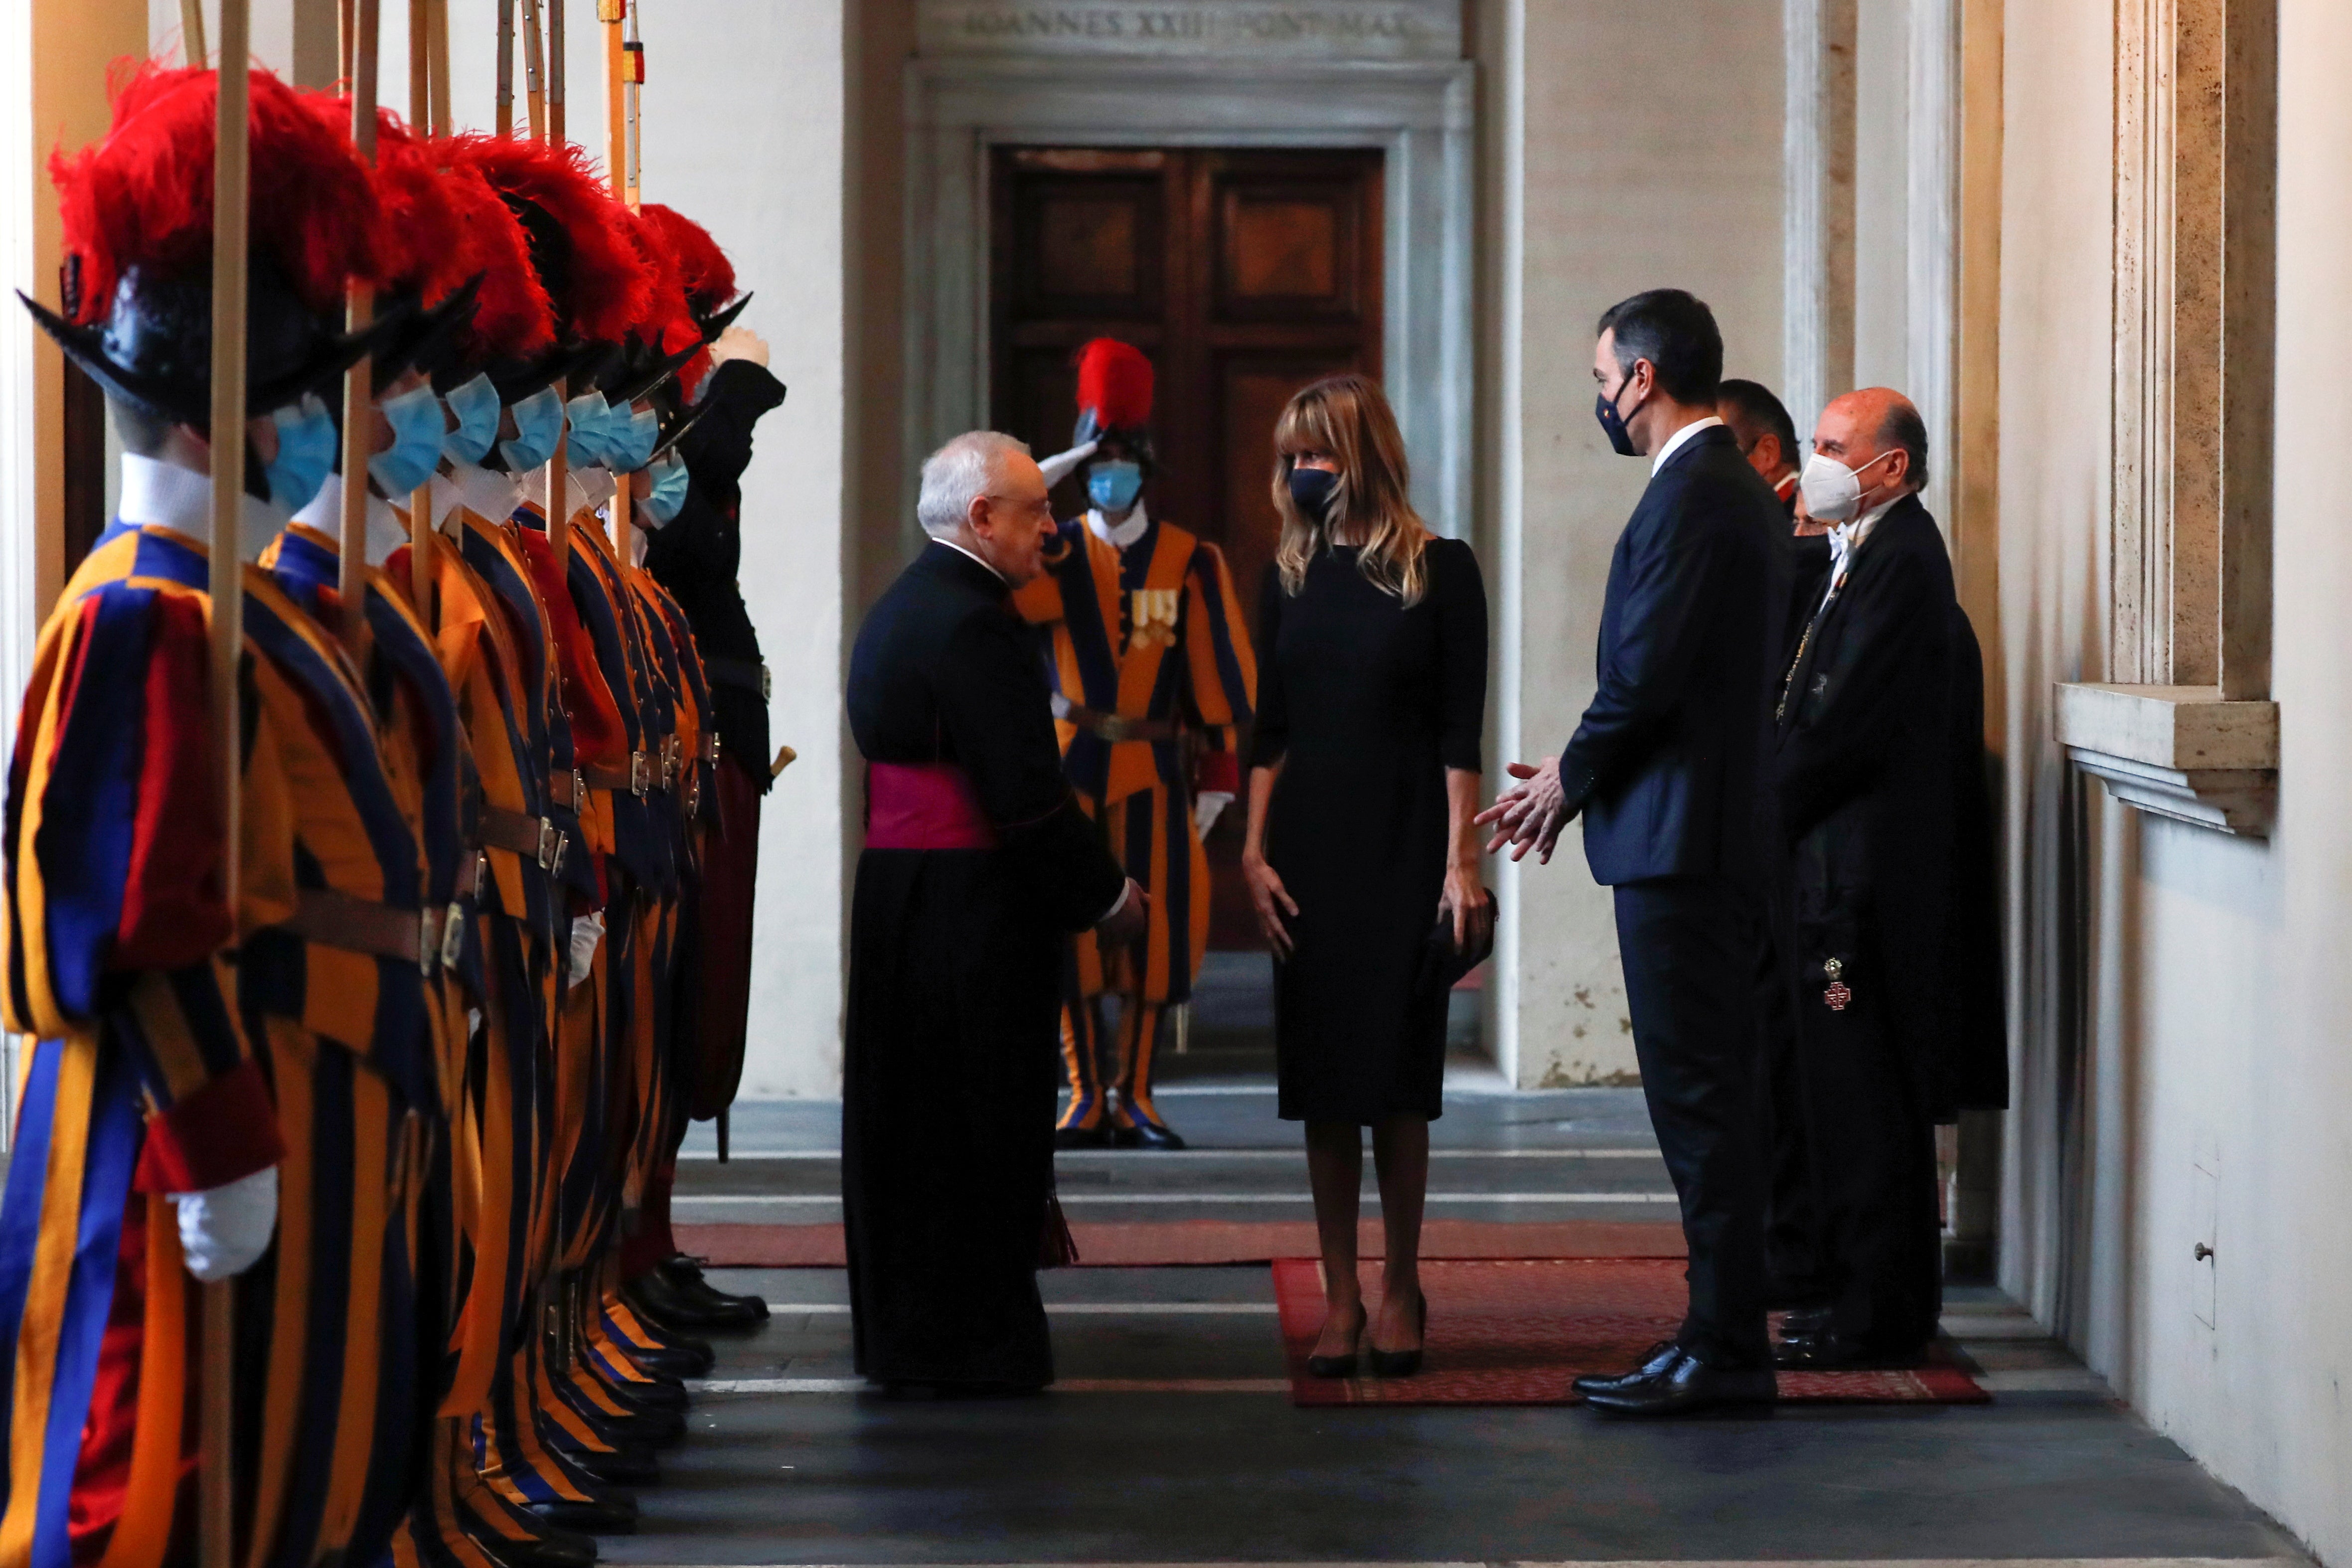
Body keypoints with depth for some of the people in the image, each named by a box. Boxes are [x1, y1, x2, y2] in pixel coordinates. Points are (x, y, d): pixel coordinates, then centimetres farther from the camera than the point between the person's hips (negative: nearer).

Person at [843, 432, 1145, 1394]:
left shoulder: (899, 610, 15)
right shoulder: (972, 623, -18)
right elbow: (1025, 793, -21)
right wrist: (1109, 897, -9)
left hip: (899, 898, 10)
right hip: (972, 913, -10)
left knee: (911, 1119, 15)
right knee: (976, 1125, -2)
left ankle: (902, 1332, 24)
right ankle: (969, 1346, 4)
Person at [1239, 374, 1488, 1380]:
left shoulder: (1439, 572, -2)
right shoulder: (1290, 578, 8)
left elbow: (1460, 731, -5)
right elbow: (1268, 729, 8)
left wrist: (1461, 863, -10)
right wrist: (1254, 853, -1)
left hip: (1404, 850, -3)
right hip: (1309, 852, 3)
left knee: (1397, 1072, 1)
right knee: (1322, 1077, 3)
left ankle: (1401, 1289, 11)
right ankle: (1339, 1296, 7)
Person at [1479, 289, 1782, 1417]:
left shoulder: (1691, 498, -15)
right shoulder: (1739, 490, 18)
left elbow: (1646, 677, -19)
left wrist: (1568, 780, -4)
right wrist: (1575, 779, 16)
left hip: (1681, 841, -10)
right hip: (1722, 832, 10)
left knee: (1701, 1100, -7)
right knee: (1712, 1098, 12)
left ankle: (1724, 1352, -4)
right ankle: (1725, 1335, 17)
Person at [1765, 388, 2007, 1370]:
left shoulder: (1900, 562, -14)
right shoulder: (1868, 558, 17)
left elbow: (1845, 728, -19)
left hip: (1863, 877, -10)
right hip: (1837, 873, 10)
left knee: (1863, 1102, -6)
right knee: (1851, 1098, 13)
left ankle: (1877, 1320, -1)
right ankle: (1881, 1309, 20)